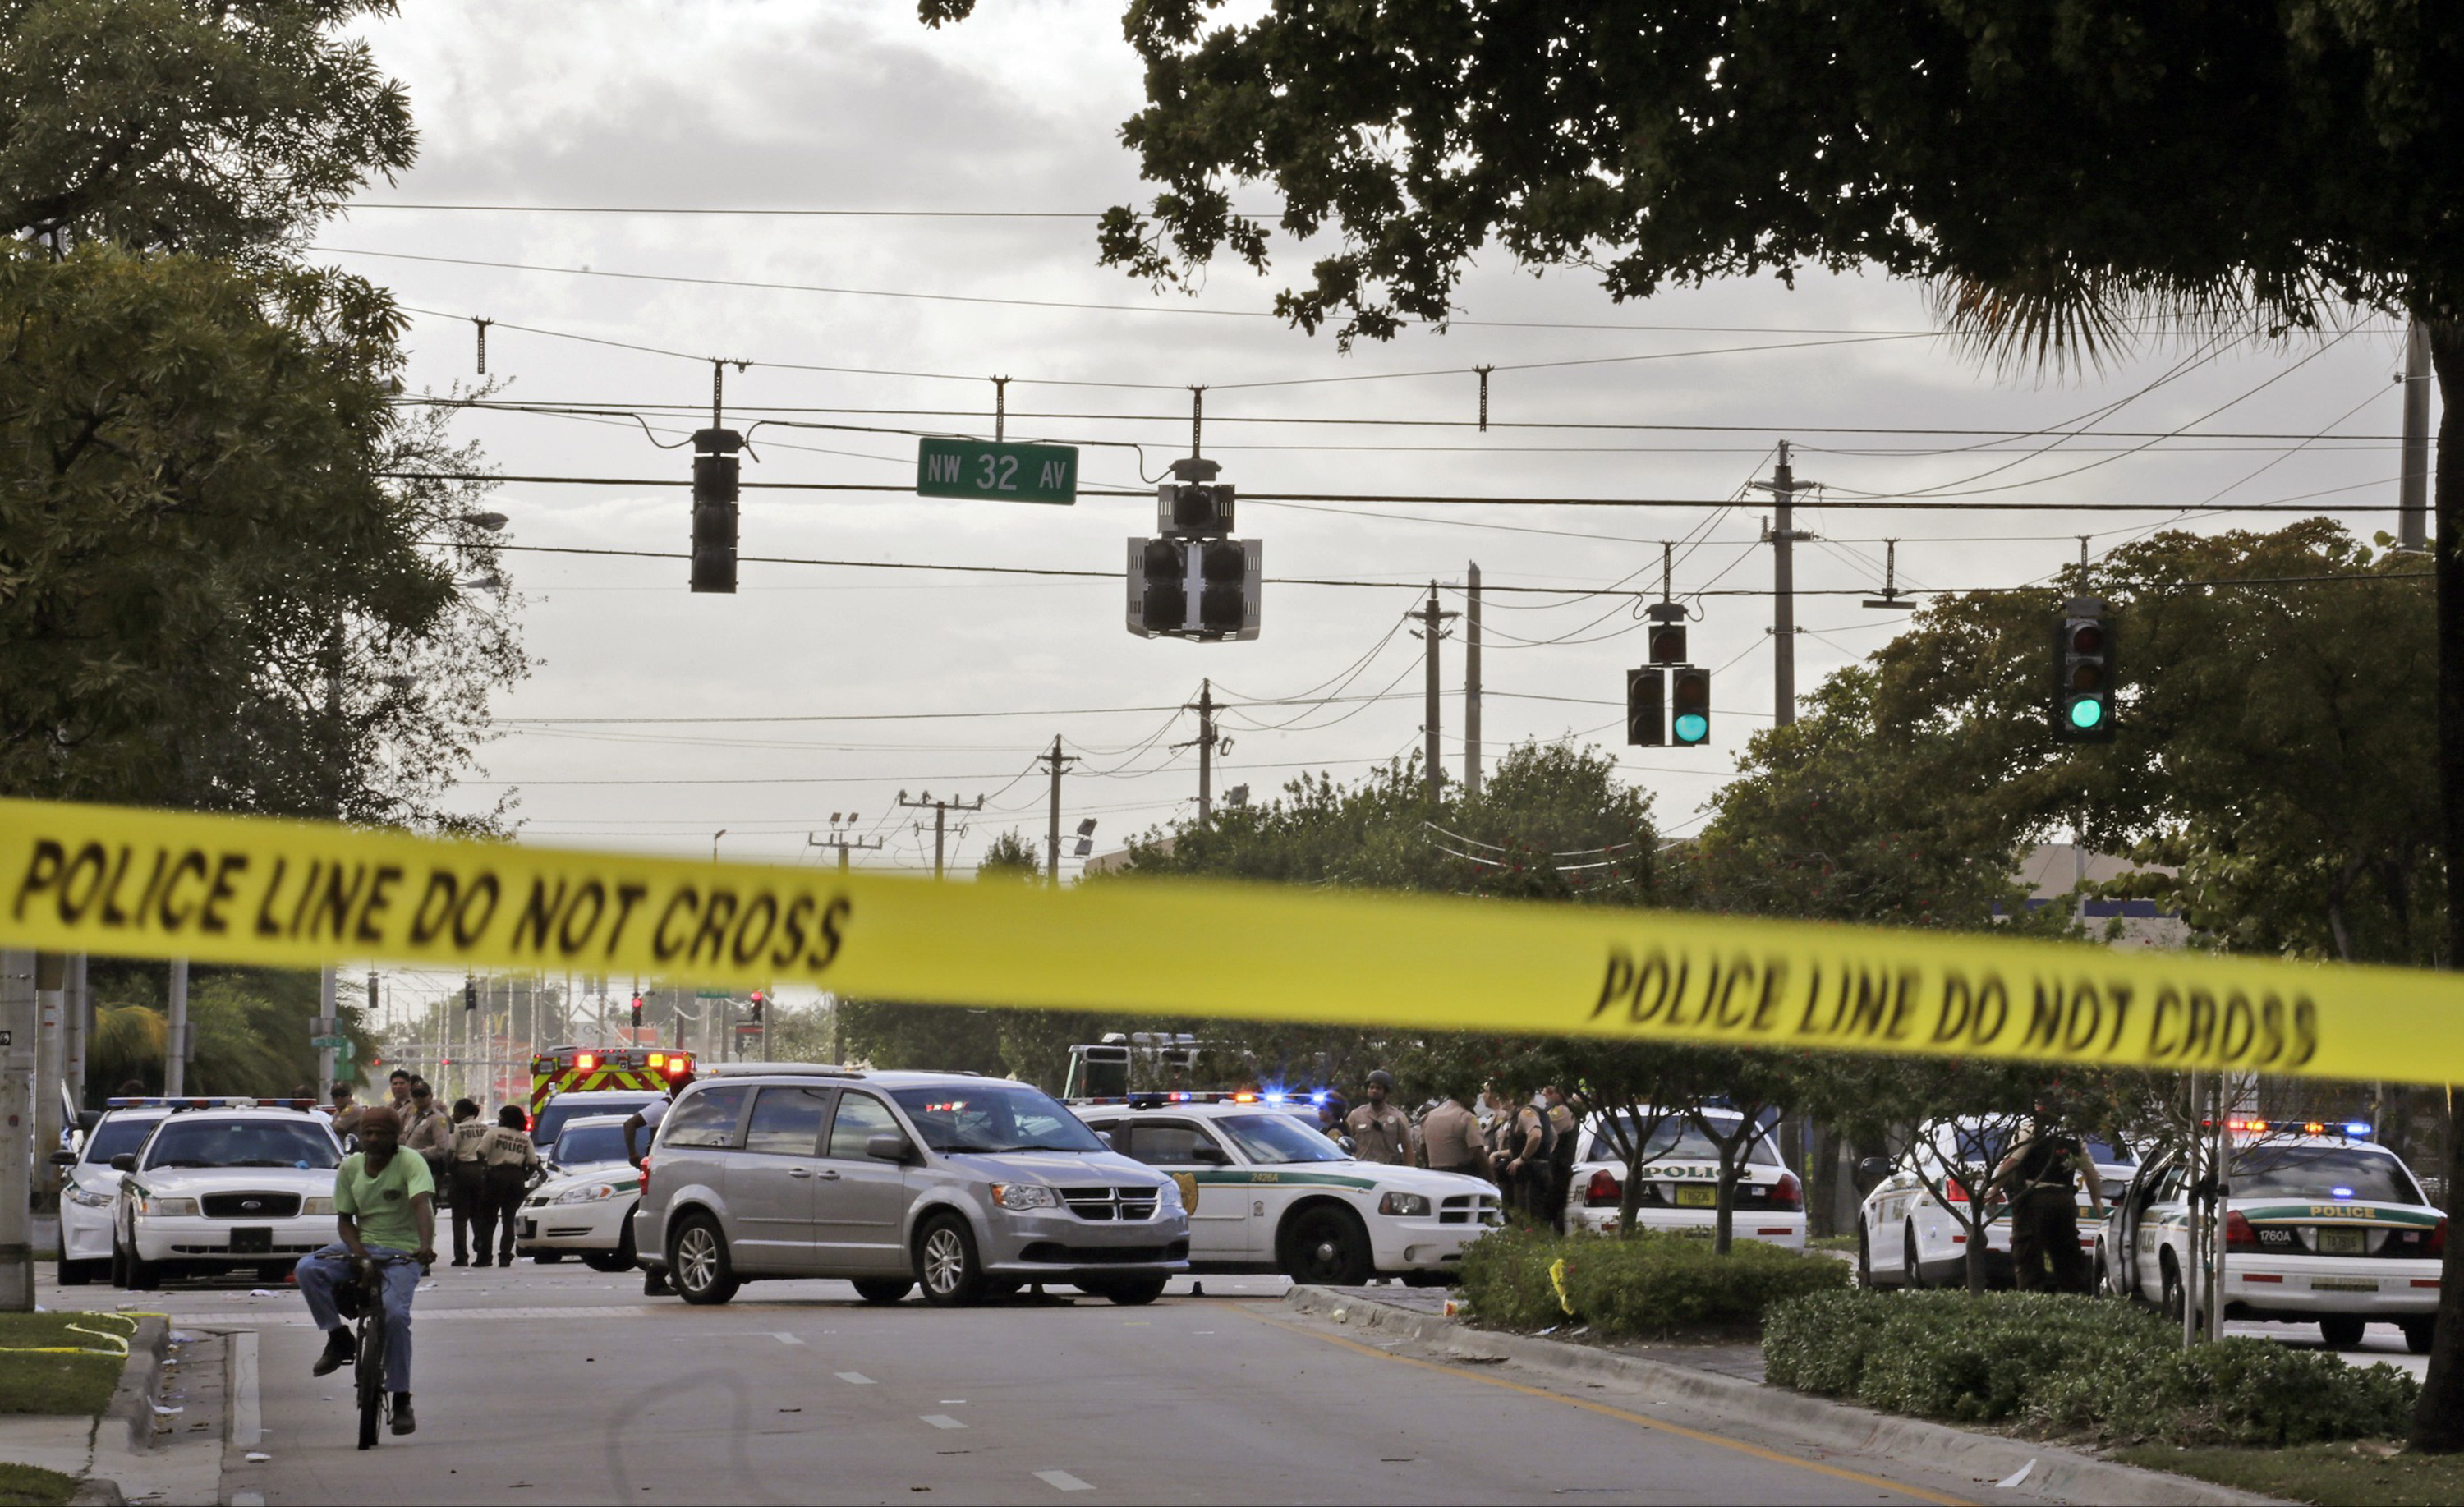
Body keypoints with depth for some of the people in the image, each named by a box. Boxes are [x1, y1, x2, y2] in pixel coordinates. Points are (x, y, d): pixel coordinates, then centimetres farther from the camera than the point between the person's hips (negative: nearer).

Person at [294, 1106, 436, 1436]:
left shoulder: (410, 1163, -11)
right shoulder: (350, 1167, 4)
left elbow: (422, 1204, -28)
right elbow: (344, 1219, 6)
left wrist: (426, 1245, -47)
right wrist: (358, 1251, -17)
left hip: (402, 1252, -4)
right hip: (362, 1246, 4)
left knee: (395, 1314, -26)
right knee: (308, 1268, -23)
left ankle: (401, 1399, -13)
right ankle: (338, 1338, -7)